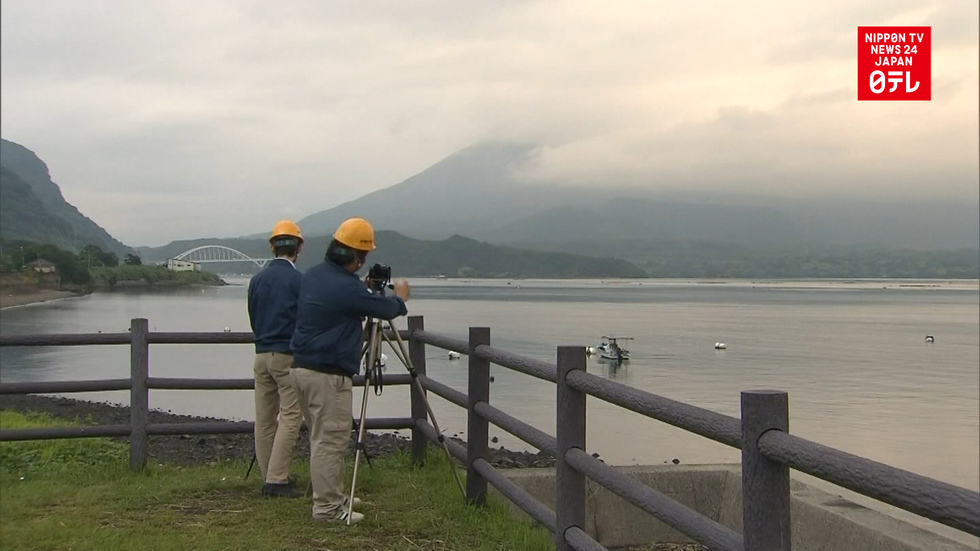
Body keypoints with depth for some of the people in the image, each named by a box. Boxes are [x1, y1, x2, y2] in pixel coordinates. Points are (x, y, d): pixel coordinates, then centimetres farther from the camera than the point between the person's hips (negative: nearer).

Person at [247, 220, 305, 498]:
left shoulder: (256, 280, 8)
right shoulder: (299, 280, -9)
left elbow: (252, 318, 16)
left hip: (261, 354, 6)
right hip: (289, 355, -6)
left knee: (264, 420, 10)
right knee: (290, 417, -4)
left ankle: (270, 478, 17)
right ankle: (277, 480, -9)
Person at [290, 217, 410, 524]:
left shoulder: (314, 275, 8)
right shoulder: (348, 288, -19)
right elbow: (386, 309, -5)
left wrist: (366, 289, 29)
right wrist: (400, 298, 16)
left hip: (303, 368, 10)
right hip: (327, 374, -10)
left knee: (323, 438, 18)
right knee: (330, 441, -3)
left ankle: (331, 495, 29)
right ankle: (327, 508, 3)